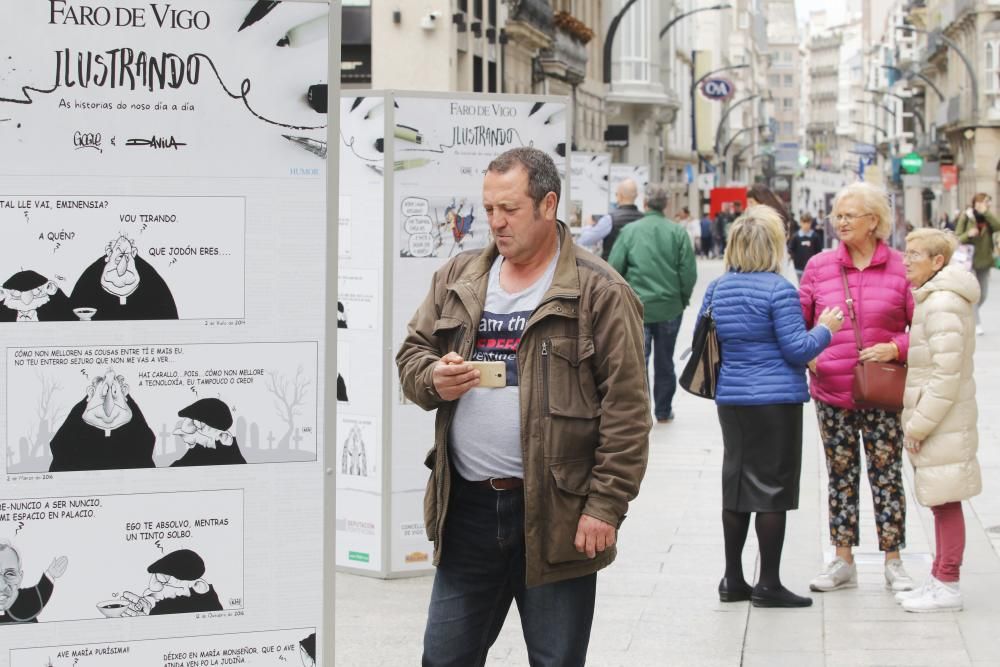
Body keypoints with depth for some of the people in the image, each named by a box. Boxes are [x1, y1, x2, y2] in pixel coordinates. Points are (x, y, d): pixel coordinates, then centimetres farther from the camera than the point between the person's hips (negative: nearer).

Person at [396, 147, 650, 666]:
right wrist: (432, 378, -7)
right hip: (466, 507, 5)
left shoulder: (599, 292, -7)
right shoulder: (457, 278, 10)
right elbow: (410, 355, 18)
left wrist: (605, 505, -14)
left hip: (554, 512, -5)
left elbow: (626, 410, -10)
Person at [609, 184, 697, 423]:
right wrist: (683, 298, 11)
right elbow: (689, 271, -5)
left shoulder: (630, 231, -6)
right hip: (670, 307, 2)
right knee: (665, 361, 15)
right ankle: (663, 411, 25)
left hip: (637, 307, -1)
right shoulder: (678, 232, -5)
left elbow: (614, 268, -6)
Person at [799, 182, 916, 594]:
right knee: (840, 477, 11)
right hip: (831, 390, 3)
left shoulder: (901, 268, -4)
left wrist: (895, 348, -16)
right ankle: (843, 563, 20)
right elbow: (798, 321, 10)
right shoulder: (819, 267, 4)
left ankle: (893, 564, 13)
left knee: (887, 477, 2)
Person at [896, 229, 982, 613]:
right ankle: (940, 579, 21)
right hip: (931, 418, 10)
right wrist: (916, 420, 18)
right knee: (941, 504, 14)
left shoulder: (942, 304, -17)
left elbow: (947, 371, -21)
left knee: (945, 503, -4)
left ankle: (948, 588, 1)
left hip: (942, 421, -10)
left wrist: (920, 423, -18)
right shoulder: (931, 299, 15)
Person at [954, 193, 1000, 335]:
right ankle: (976, 323, -9)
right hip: (969, 260, -5)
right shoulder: (965, 217, -7)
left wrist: (986, 213, -21)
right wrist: (968, 234, -26)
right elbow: (957, 239, -7)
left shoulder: (987, 218, 4)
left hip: (984, 260, 5)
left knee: (983, 293, 12)